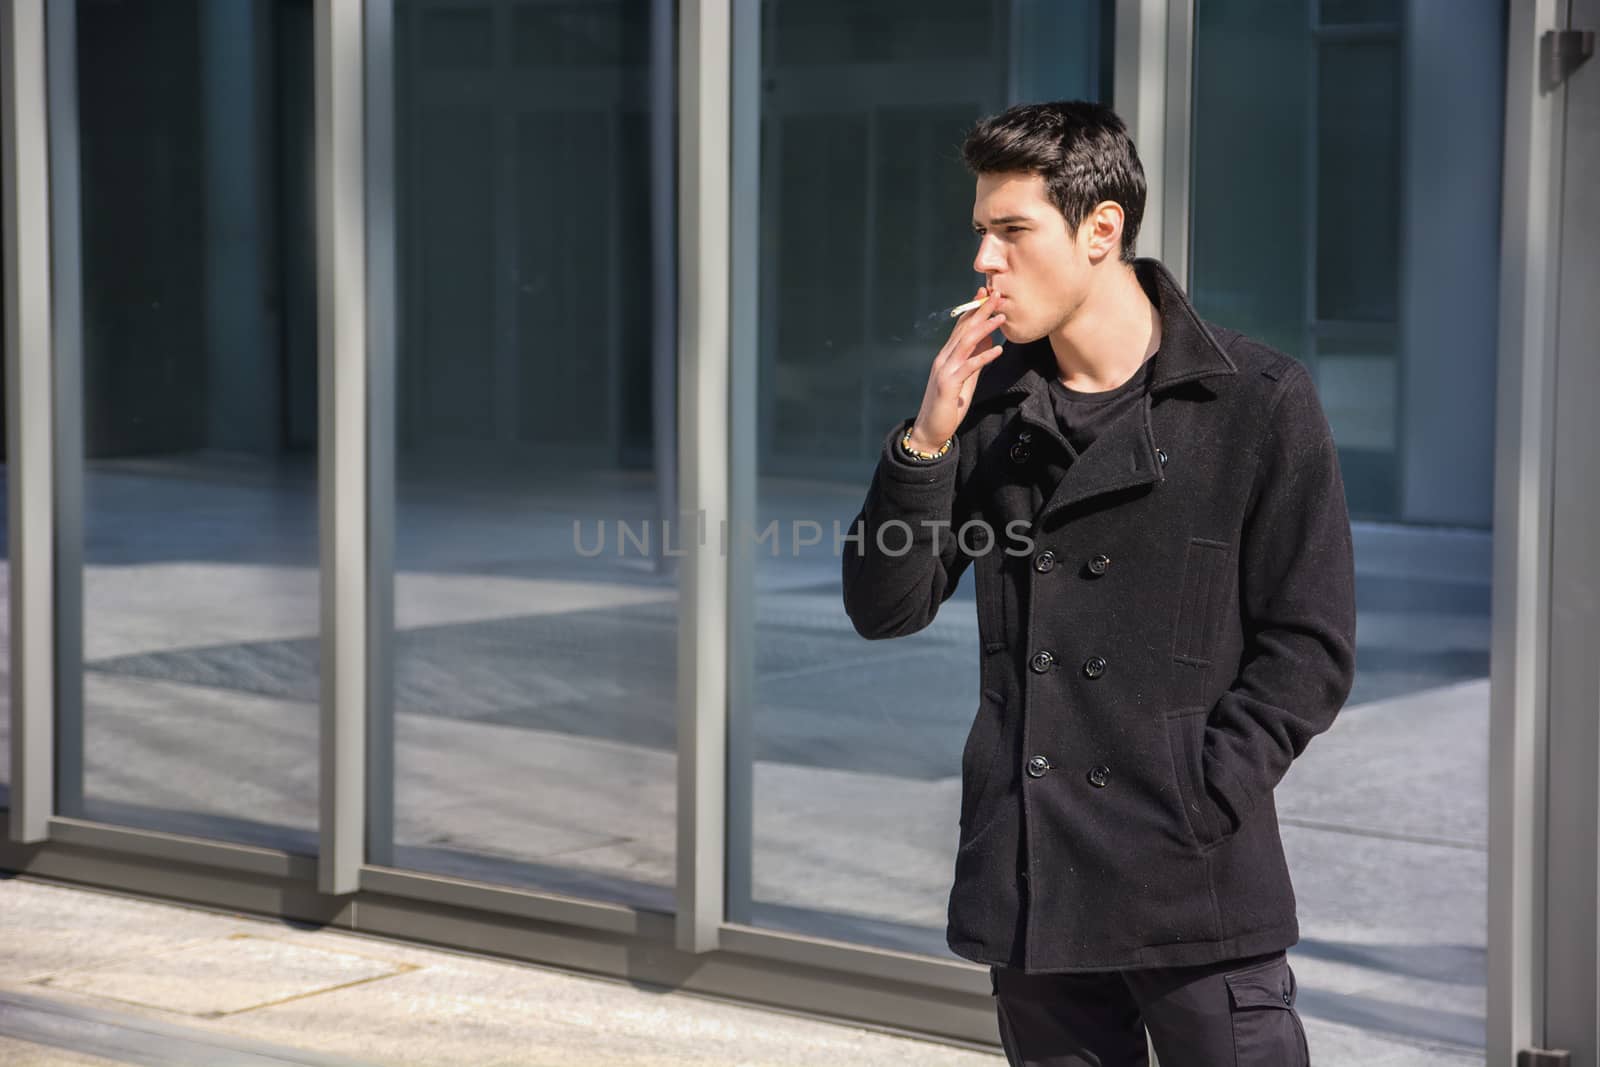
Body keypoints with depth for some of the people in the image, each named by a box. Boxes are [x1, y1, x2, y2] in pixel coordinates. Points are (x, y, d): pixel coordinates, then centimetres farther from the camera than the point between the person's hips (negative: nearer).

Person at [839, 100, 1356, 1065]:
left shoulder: (1257, 403, -5)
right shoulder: (993, 404, 8)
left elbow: (1310, 649, -5)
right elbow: (885, 610, 5)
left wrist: (1198, 808, -11)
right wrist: (927, 441, -8)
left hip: (1197, 893, -4)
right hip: (1030, 881, 4)